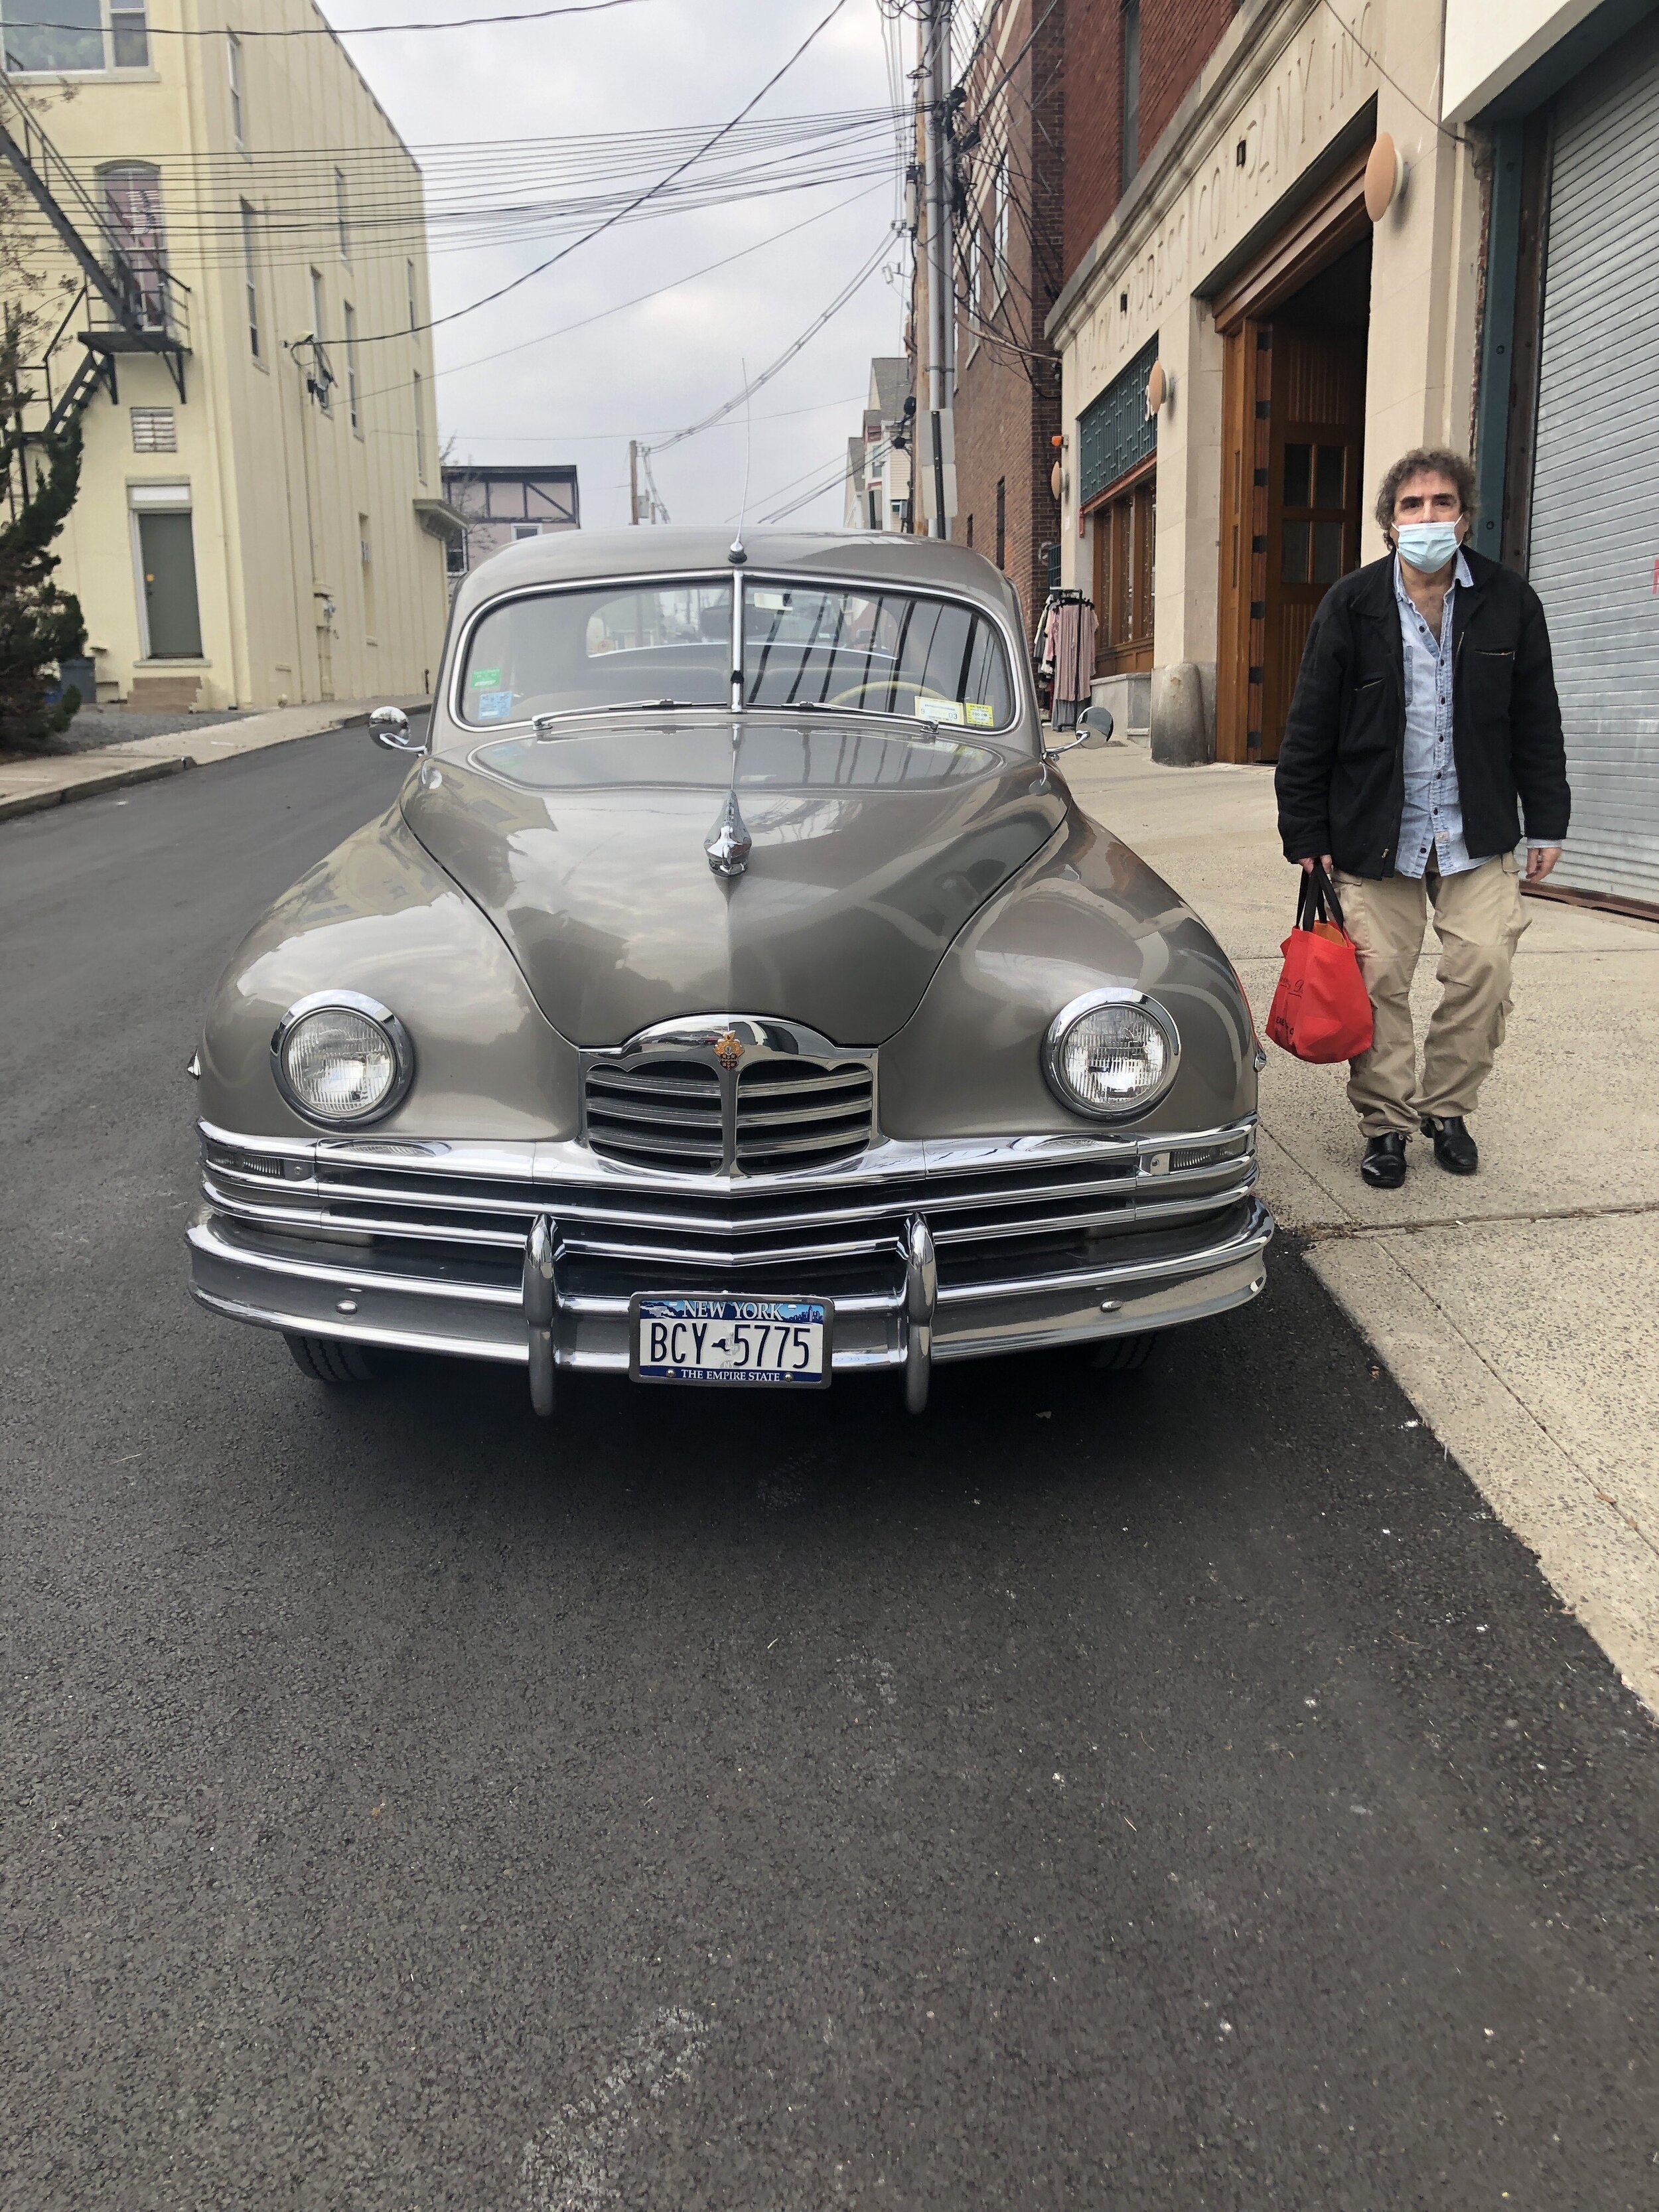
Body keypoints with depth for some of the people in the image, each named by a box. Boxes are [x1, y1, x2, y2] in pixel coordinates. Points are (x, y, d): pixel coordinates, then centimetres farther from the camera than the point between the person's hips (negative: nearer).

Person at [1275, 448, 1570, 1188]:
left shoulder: (1509, 601, 3)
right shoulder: (1351, 605, -2)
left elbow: (1537, 723, 9)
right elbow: (1310, 728, 0)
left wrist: (1546, 823, 8)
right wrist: (1305, 834, -2)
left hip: (1479, 834, 1)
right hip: (1376, 834, -1)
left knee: (1485, 967, -7)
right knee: (1378, 981, -1)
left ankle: (1447, 1108, 15)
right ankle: (1386, 1123, 16)